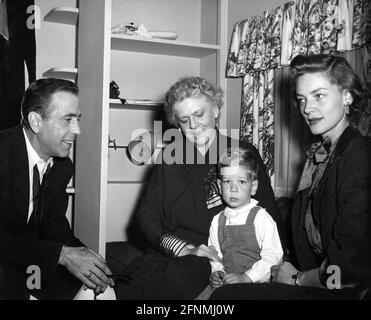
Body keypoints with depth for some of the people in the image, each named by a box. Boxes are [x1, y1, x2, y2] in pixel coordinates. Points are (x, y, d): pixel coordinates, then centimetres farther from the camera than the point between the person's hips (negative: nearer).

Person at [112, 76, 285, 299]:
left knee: (179, 280, -33)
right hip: (172, 254, 3)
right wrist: (183, 248, -11)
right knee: (126, 279, -26)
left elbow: (270, 218, 5)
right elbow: (147, 216, 6)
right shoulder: (170, 157, 12)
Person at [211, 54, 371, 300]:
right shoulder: (320, 154, 11)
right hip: (317, 279, 8)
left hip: (343, 292, -7)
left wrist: (298, 278, -7)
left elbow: (350, 268, -21)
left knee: (227, 296, -17)